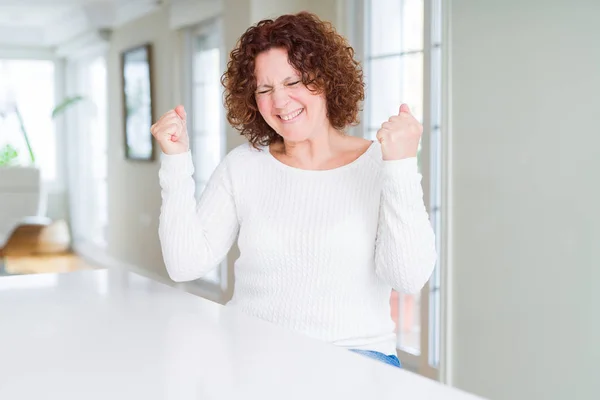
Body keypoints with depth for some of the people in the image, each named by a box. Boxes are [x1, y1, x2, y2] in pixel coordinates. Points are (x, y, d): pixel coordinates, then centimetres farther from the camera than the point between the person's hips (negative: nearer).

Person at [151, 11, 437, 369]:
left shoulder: (379, 165, 2)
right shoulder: (242, 166, 9)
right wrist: (176, 162, -4)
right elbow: (186, 265, 2)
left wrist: (402, 167, -19)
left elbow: (409, 278, -11)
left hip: (354, 355, -2)